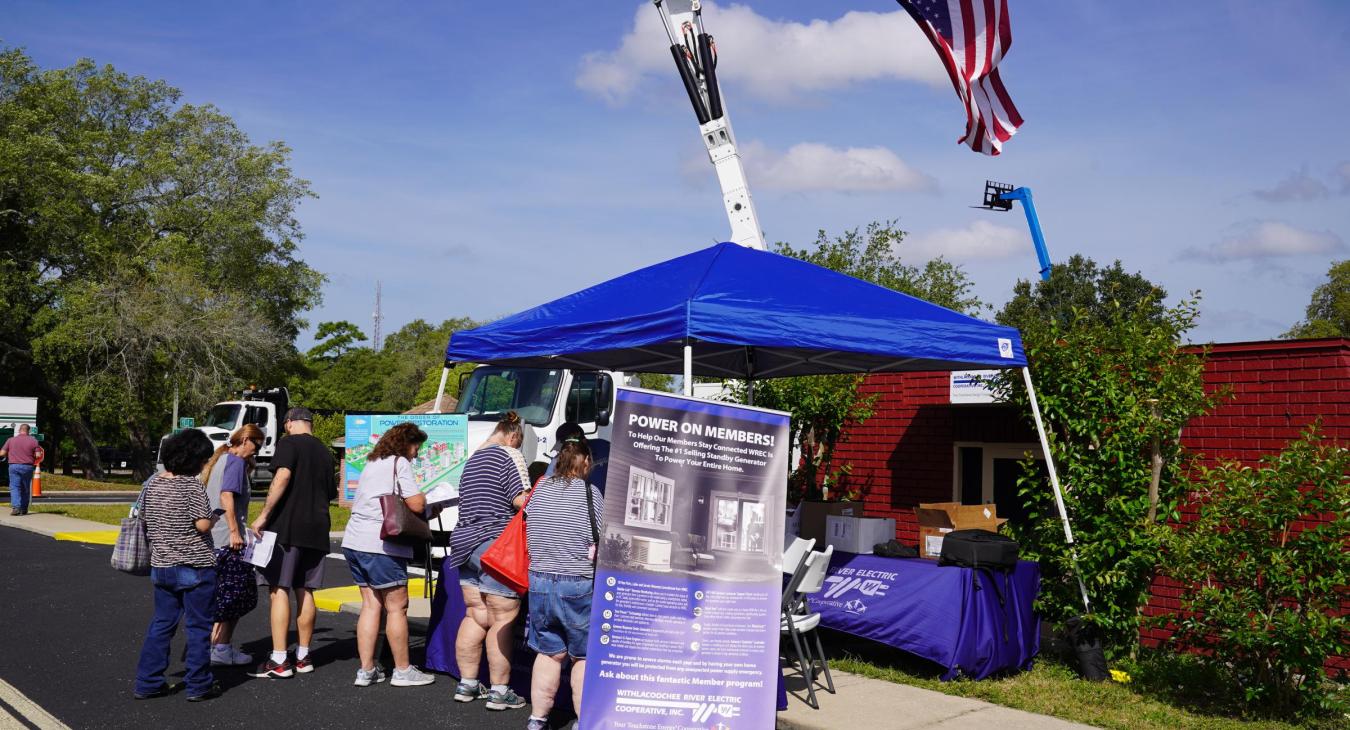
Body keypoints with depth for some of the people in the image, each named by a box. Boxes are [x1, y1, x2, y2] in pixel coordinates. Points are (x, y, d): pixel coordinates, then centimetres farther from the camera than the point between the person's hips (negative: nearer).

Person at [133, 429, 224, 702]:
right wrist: (214, 517, 1)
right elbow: (203, 525, -19)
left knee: (161, 623, 15)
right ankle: (198, 685, 11)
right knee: (198, 625, 4)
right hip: (195, 567, -6)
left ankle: (147, 682, 17)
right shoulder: (193, 485, -16)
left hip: (161, 566, 6)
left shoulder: (152, 483, 4)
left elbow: (144, 520, 10)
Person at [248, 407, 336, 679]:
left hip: (286, 527, -7)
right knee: (305, 591, 11)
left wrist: (263, 515, -19)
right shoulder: (325, 452, 17)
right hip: (316, 530, 7)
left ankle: (279, 661, -7)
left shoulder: (289, 443, -3)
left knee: (279, 590, -5)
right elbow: (331, 493, 23)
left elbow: (283, 475, -20)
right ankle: (303, 657, 16)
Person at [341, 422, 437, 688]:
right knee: (397, 607, 0)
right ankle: (403, 671, 7)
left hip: (354, 541, 9)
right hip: (380, 545, -9)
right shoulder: (400, 463, -6)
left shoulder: (372, 463, 20)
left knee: (371, 604, 11)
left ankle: (366, 670, 11)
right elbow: (416, 505, -13)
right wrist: (423, 498, 10)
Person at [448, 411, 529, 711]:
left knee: (475, 616, 13)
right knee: (502, 620, -2)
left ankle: (467, 684, 18)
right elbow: (521, 500, -15)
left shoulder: (473, 459, 20)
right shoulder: (509, 455, -7)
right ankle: (499, 691, 1)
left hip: (465, 543, 9)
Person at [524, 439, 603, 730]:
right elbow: (601, 543, -10)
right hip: (578, 585, -5)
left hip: (538, 582, 5)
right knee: (584, 657, 8)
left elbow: (529, 533, 11)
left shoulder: (540, 488, 6)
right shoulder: (590, 493, -10)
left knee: (549, 652, 15)